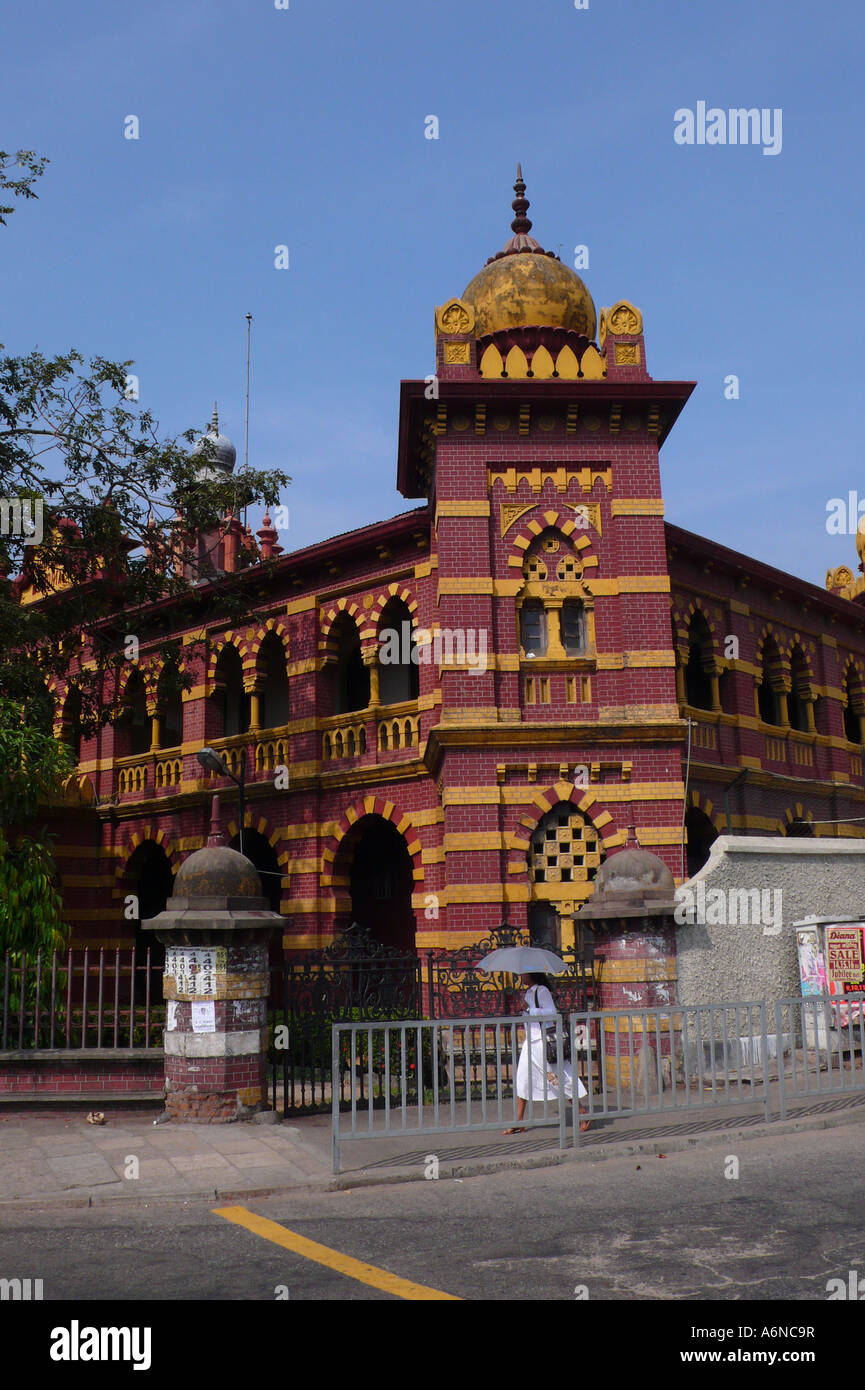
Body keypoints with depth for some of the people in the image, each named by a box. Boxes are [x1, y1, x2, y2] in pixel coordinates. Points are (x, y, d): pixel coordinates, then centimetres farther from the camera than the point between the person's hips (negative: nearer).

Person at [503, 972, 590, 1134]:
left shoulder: (542, 991, -12)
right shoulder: (529, 992, 14)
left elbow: (551, 1012, -19)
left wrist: (529, 1010, -19)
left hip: (543, 1040, -9)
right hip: (531, 1040, 9)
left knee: (557, 1077, -3)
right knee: (522, 1079, 5)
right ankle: (519, 1123, 8)